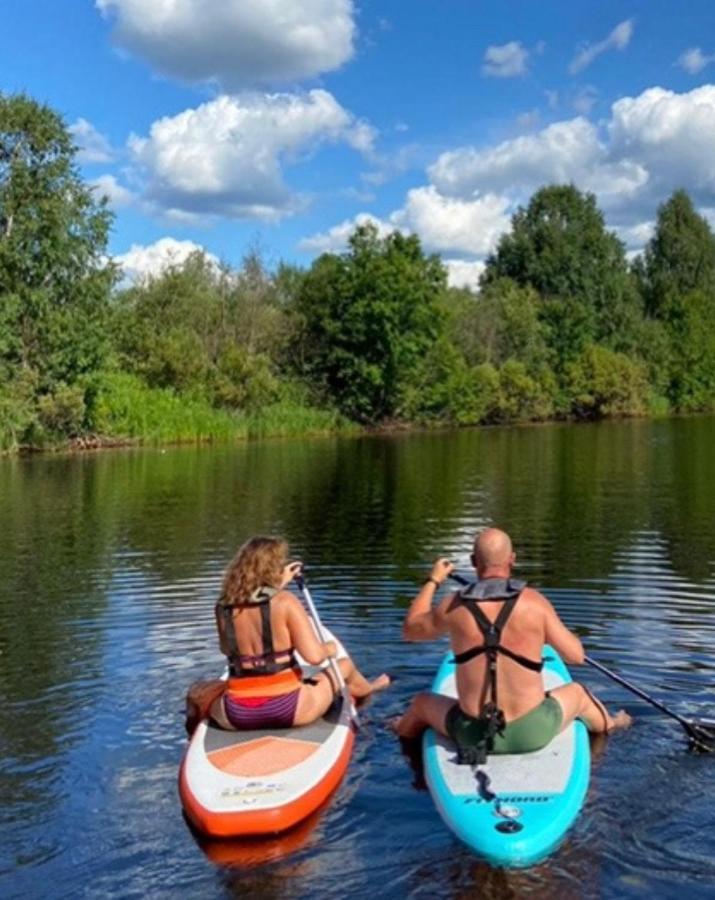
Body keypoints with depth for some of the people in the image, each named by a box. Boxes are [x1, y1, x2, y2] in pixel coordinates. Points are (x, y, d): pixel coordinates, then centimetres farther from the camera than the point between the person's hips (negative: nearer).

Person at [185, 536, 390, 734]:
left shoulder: (223, 607, -3)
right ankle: (366, 690, 58)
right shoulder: (286, 602, -14)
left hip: (236, 713, 2)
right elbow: (314, 656, -20)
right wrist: (329, 649, 6)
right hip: (287, 708, -1)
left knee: (197, 691, 34)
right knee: (345, 665, 27)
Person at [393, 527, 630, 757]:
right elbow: (576, 656, -3)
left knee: (422, 701, 33)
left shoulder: (455, 607, -9)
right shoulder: (535, 602, -12)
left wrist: (433, 581, 21)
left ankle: (396, 732, 64)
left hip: (471, 736, 0)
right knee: (577, 692, 33)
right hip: (532, 734, 0)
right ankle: (608, 724, 65)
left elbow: (410, 629, 10)